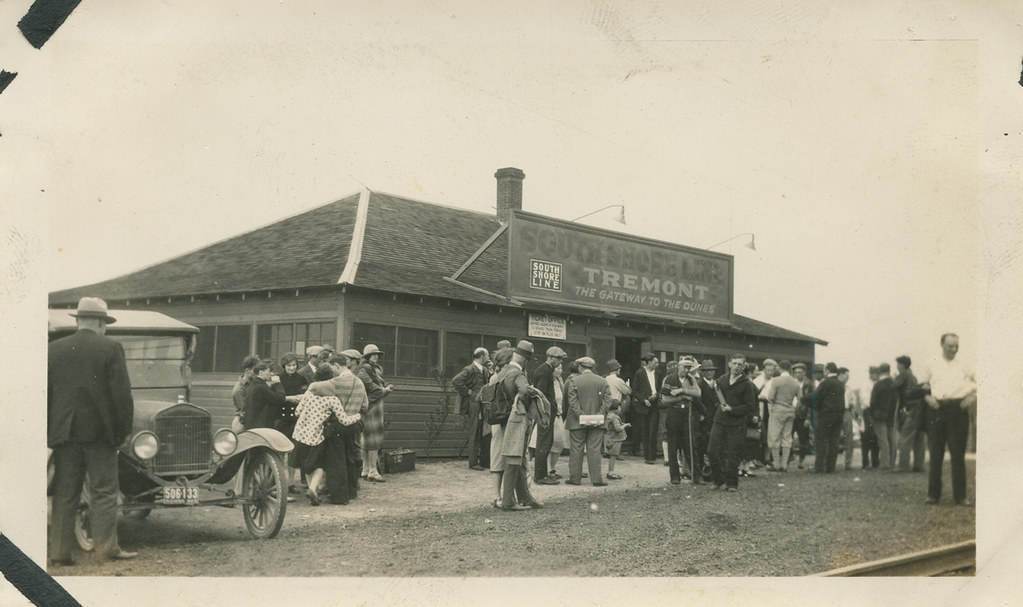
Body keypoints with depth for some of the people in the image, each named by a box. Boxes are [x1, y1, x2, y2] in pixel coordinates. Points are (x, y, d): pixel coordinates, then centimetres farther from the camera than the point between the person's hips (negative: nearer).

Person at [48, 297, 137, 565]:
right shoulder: (111, 348, -6)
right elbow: (122, 393, -9)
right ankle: (107, 548, 2)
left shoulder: (54, 349, 6)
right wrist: (124, 428, 1)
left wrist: (49, 431, 13)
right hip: (99, 431, -4)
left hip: (63, 432, 4)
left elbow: (44, 392, 7)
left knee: (64, 493, 9)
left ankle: (59, 551, 10)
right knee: (104, 491, 2)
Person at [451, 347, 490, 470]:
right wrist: (468, 392, -16)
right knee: (475, 434, -6)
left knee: (484, 434, 11)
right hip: (474, 405, -8)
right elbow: (456, 381, -21)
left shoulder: (485, 370, 16)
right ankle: (473, 463, -2)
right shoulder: (470, 370, -11)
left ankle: (483, 460, 19)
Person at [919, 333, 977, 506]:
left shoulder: (964, 366, 10)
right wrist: (927, 398, -1)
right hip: (936, 410, 1)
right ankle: (933, 493, 9)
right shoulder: (932, 365, 11)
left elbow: (979, 385, 15)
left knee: (958, 454, -2)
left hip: (958, 409, -1)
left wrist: (972, 397, -3)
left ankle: (960, 495, 4)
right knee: (935, 454, 3)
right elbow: (920, 386, 16)